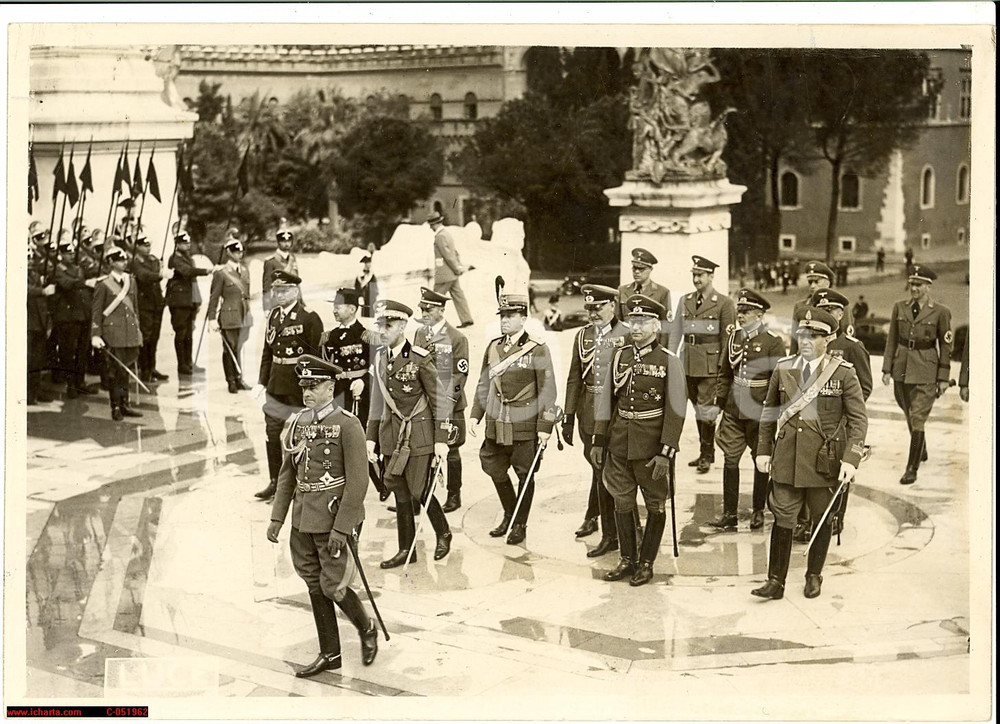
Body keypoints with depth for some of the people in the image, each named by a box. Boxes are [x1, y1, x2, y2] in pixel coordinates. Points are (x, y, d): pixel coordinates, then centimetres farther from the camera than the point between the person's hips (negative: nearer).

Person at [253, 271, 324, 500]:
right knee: (272, 432, 6)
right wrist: (262, 382, 8)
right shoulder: (274, 315, 9)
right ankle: (275, 482, 15)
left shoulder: (309, 317, -11)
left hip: (299, 386, -6)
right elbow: (267, 351, 14)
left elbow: (318, 354, -12)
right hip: (276, 384, 6)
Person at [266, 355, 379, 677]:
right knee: (314, 586, 10)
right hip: (303, 518, 7)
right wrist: (276, 518, 7)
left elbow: (358, 481, -15)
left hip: (335, 519, -7)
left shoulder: (348, 425, -13)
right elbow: (287, 475, 13)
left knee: (333, 587, -3)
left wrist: (341, 528, -18)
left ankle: (367, 629, 24)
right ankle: (329, 654, 20)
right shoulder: (296, 424, 7)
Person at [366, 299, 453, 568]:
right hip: (392, 435, 6)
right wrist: (371, 438, 10)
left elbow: (439, 400, -10)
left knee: (420, 491, -3)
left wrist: (441, 440, -12)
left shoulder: (420, 359, -13)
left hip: (419, 434, -6)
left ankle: (443, 533, 23)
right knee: (400, 492, 9)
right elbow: (377, 401, 13)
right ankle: (406, 550, 18)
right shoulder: (380, 357, 5)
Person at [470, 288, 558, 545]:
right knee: (496, 471, 12)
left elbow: (548, 390, -8)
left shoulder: (537, 349, -8)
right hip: (496, 424, 5)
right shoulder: (493, 347, 8)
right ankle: (509, 515, 32)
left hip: (525, 425, -5)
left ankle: (520, 525, 19)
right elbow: (484, 383, 16)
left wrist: (545, 427, -12)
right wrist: (476, 415, 10)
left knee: (525, 475, 5)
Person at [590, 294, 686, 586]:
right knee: (622, 502, 11)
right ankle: (627, 559, 24)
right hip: (619, 445, 5)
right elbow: (607, 400, 10)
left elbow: (675, 410, -12)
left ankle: (646, 563, 18)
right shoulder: (619, 357, 6)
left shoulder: (669, 361, -9)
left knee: (655, 506, 6)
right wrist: (598, 441, 8)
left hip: (651, 448, -5)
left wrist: (666, 452, -17)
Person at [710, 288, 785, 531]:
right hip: (733, 411, 5)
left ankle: (758, 512, 20)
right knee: (730, 458, 3)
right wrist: (719, 402, 11)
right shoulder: (733, 338, 8)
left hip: (759, 412, -4)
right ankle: (729, 513, 10)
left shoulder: (773, 342, -8)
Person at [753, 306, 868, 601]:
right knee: (782, 519, -1)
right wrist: (764, 450, 9)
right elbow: (769, 413, 13)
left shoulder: (844, 373, -6)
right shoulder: (783, 369, 3)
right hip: (787, 460, 2)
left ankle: (814, 576, 27)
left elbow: (858, 419, -7)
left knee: (822, 520, 11)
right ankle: (775, 581, 5)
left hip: (824, 463, -2)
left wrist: (851, 460, -16)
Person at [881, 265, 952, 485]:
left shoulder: (940, 312, -5)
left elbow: (945, 347, -1)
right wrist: (887, 369, 3)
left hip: (925, 371, -4)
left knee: (917, 419, -9)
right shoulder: (899, 307, 5)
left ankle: (912, 468, -4)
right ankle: (921, 451, 42)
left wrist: (943, 378, -2)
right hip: (902, 368, 4)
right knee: (910, 416, 17)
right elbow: (891, 340, 9)